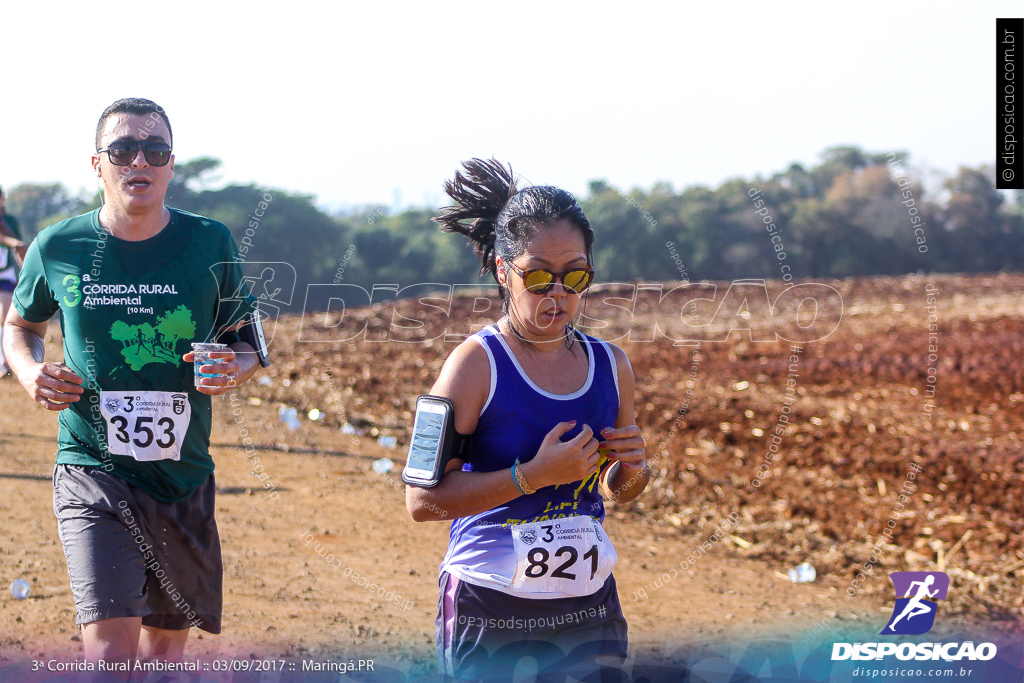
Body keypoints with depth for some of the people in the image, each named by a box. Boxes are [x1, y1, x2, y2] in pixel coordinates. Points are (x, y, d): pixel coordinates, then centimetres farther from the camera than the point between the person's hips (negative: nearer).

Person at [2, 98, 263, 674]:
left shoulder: (211, 244, -1)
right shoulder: (57, 248, -1)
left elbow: (248, 342, 10)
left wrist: (235, 368, -13)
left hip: (184, 474, 2)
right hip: (92, 470, -2)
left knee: (166, 648, 13)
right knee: (111, 652, -18)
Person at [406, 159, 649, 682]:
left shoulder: (609, 365, 6)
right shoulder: (477, 364, -10)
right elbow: (423, 500, -17)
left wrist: (633, 469, -2)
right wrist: (534, 474, -22)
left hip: (592, 610, 5)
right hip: (491, 614, -5)